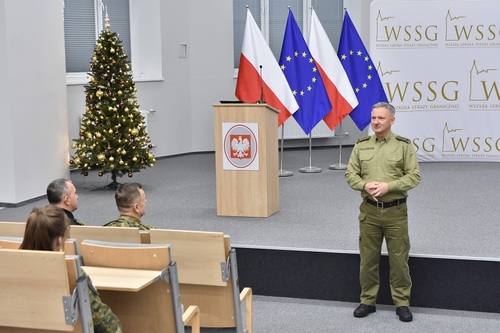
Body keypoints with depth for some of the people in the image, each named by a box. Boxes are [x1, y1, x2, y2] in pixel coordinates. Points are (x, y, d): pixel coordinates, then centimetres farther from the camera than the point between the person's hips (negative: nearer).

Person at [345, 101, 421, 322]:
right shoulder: (361, 145, 5)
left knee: (399, 259, 3)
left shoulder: (404, 145, -3)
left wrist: (388, 186, -19)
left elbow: (414, 176, -7)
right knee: (368, 258, 9)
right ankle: (367, 301, 21)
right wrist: (365, 185, -15)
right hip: (369, 210, 3)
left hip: (396, 211, -2)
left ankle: (402, 303, 15)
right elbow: (350, 174, 5)